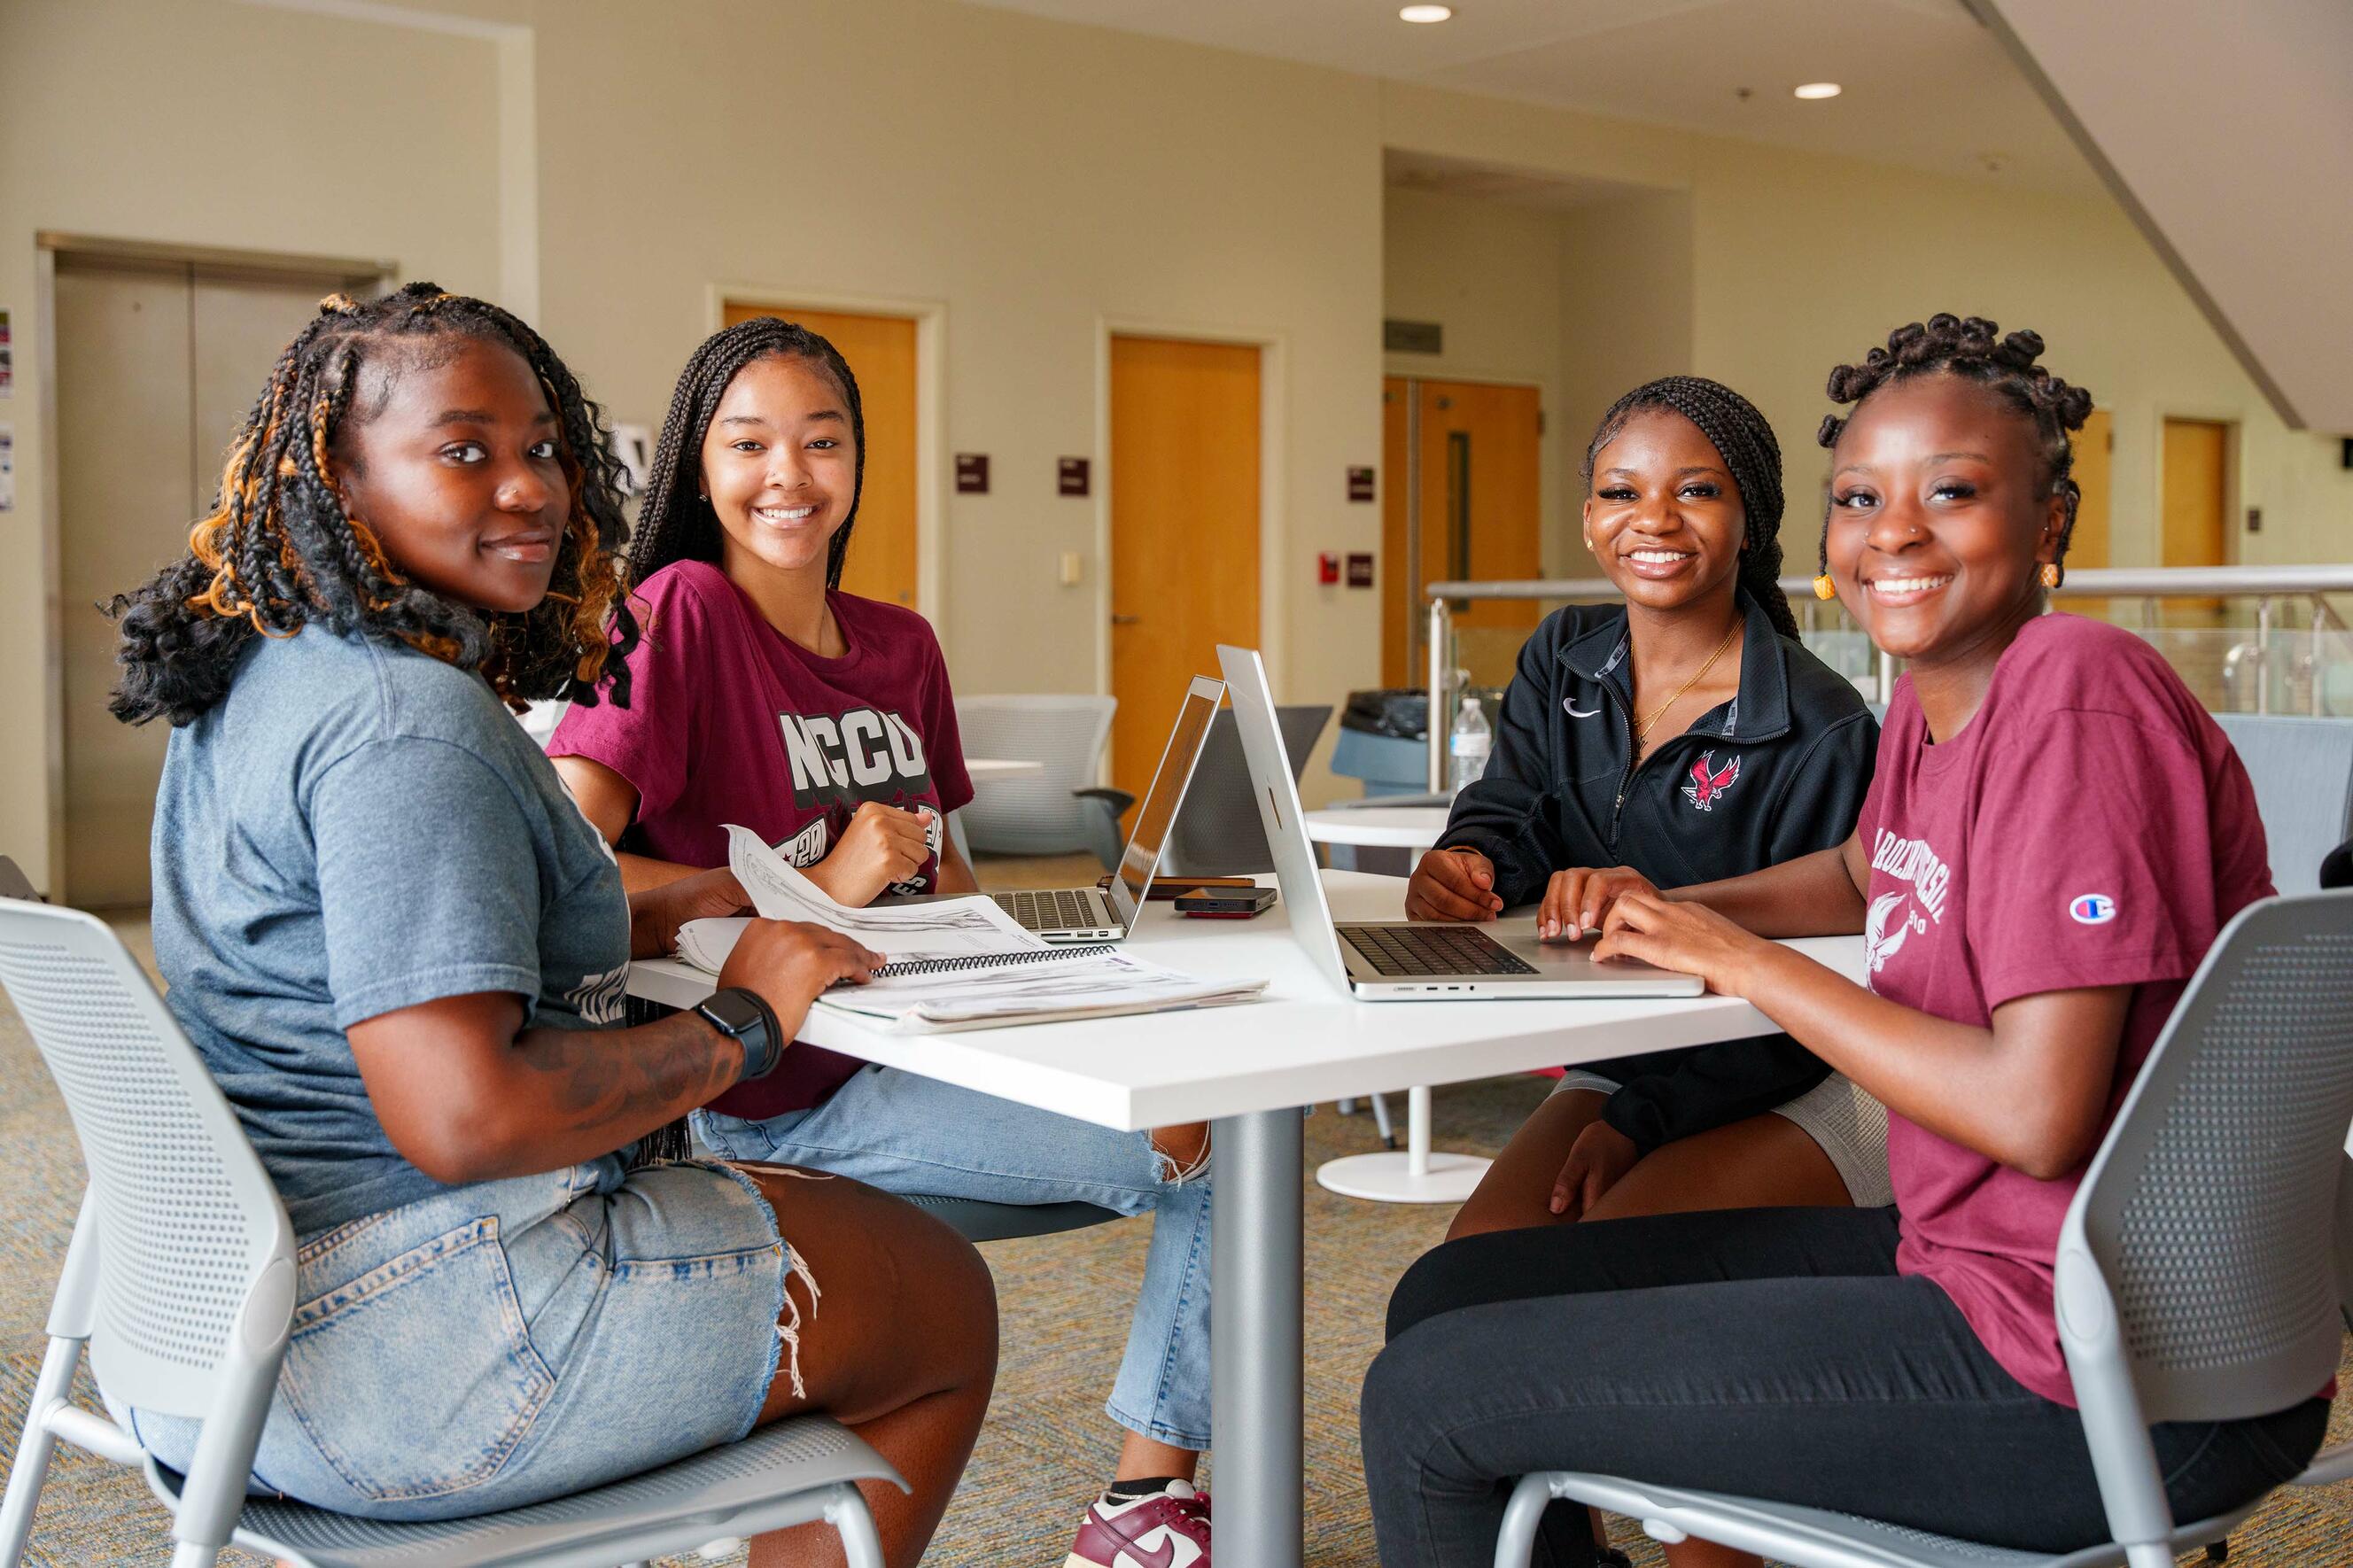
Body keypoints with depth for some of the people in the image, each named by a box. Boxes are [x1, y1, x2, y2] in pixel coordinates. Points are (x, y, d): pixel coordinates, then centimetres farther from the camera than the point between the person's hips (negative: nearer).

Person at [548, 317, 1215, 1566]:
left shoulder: (902, 647, 11)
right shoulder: (680, 613, -11)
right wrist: (821, 887, -20)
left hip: (920, 1035, 7)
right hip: (788, 1093, -7)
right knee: (1194, 1147, -14)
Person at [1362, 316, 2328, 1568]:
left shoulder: (2074, 693, -19)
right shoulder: (1929, 701, 9)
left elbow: (2039, 1116, -26)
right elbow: (1863, 874, 31)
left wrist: (1742, 960, -14)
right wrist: (1667, 909, 11)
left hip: (2108, 1383, -9)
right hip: (1967, 1257, 9)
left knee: (1429, 1399, -10)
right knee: (1451, 1294, 11)